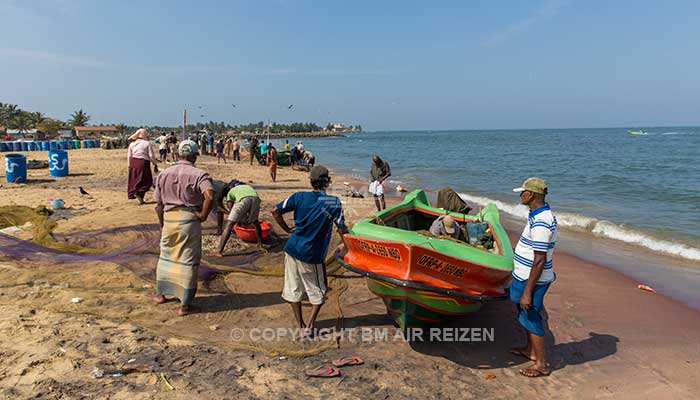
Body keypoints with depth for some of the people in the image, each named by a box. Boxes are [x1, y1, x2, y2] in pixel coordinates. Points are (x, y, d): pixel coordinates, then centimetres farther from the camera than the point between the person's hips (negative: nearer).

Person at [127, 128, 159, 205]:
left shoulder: (132, 144, 10)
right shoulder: (147, 143, -4)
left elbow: (129, 156, 12)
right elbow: (151, 156, -7)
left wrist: (130, 166, 20)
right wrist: (155, 164, 2)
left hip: (133, 163, 5)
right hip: (143, 163, -5)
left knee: (134, 181, 15)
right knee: (147, 180, 2)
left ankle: (132, 194, 19)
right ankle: (139, 192, -16)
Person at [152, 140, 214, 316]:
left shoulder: (164, 174, 7)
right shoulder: (199, 175, -10)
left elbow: (159, 204, 10)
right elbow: (210, 196, -28)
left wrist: (162, 225, 20)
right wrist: (203, 215, -13)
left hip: (169, 219, 5)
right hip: (189, 220, -4)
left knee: (166, 256, 24)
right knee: (188, 261, 5)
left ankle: (161, 293, 39)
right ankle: (184, 305, 12)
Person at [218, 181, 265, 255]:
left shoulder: (231, 191, 35)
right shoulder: (248, 186, 44)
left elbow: (230, 207, 27)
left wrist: (239, 221, 38)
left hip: (243, 199, -3)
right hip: (256, 198, 3)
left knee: (229, 225, 5)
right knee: (255, 222, 30)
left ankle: (220, 251, -1)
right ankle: (260, 246, 32)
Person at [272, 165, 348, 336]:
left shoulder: (299, 197, -1)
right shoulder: (334, 202, -10)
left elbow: (275, 211, -1)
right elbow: (341, 229, -9)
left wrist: (287, 229, 10)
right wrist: (346, 232, 12)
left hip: (292, 249, 3)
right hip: (312, 256, -3)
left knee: (294, 289, 16)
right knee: (318, 293, 17)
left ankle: (300, 325, 25)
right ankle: (309, 326, 13)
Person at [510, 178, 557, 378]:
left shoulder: (541, 222, -27)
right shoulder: (541, 215, 7)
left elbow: (539, 261, -27)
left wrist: (528, 291, -24)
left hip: (532, 280, -10)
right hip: (525, 276, 10)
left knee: (531, 319, 4)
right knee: (527, 315, 23)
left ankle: (541, 364, 19)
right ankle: (530, 351, 42)